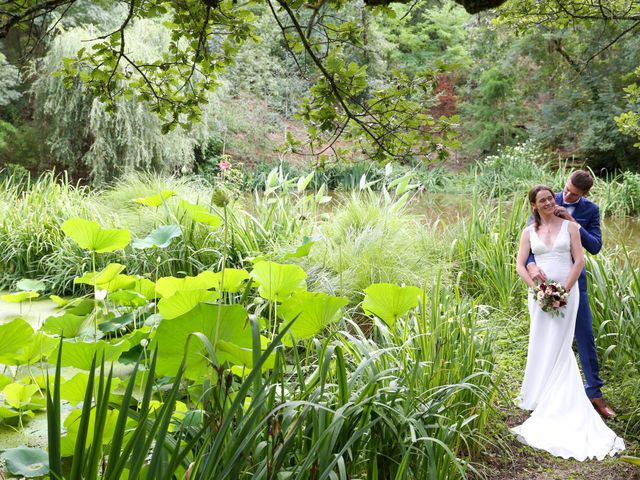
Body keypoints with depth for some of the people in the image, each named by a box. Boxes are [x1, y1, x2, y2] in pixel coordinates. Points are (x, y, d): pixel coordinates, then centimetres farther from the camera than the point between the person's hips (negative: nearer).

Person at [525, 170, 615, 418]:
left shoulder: (591, 210, -2)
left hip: (573, 277, 1)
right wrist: (531, 265, -28)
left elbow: (595, 246, -11)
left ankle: (594, 391, 13)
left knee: (585, 334, 3)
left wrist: (572, 221, -21)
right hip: (545, 276, -1)